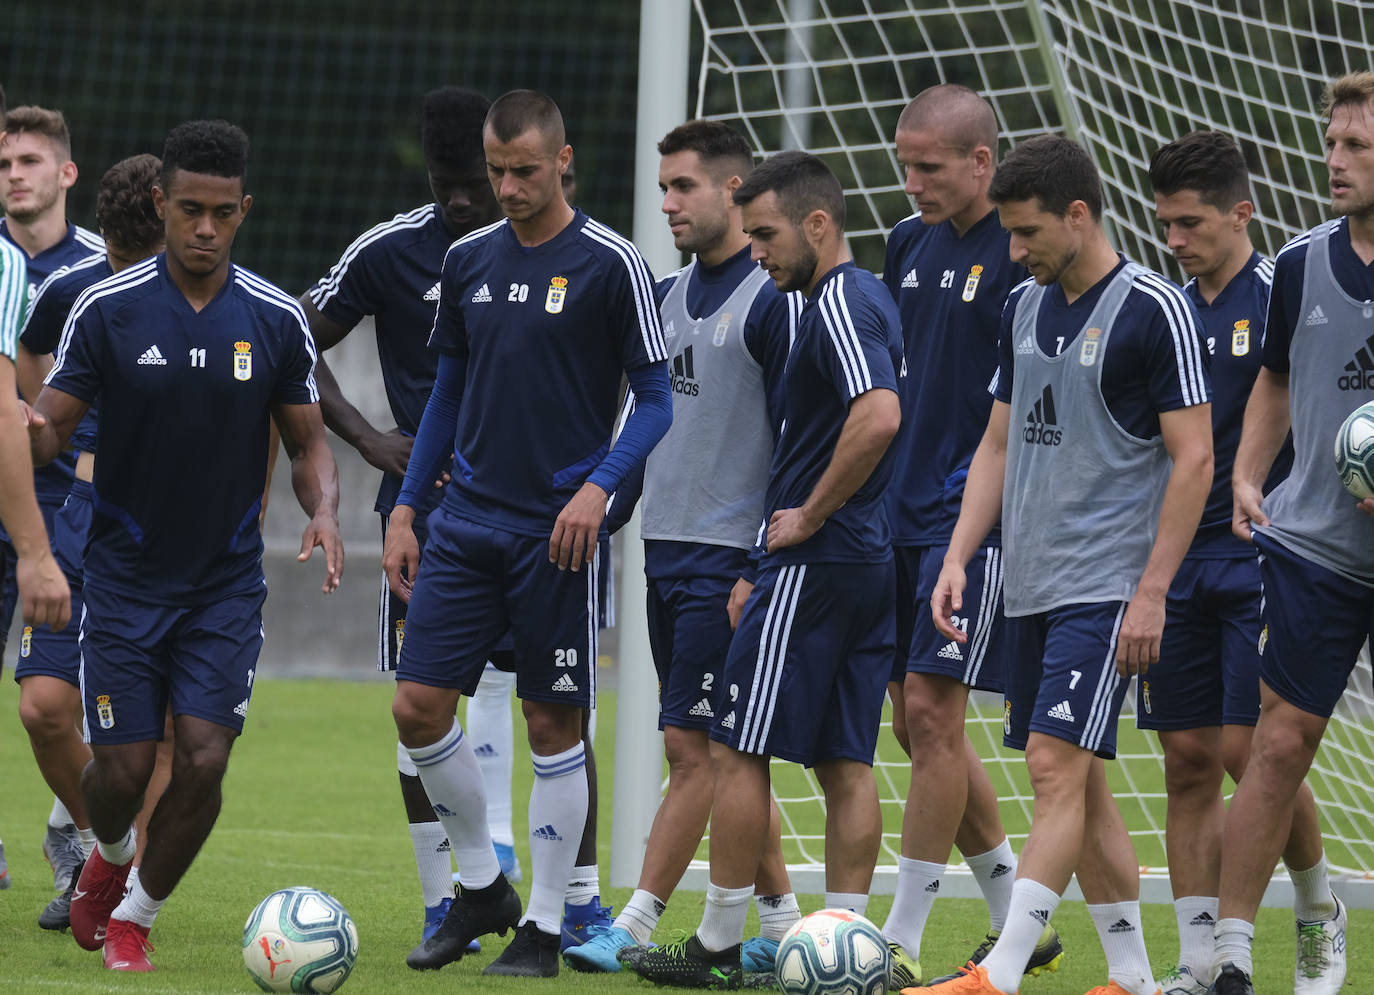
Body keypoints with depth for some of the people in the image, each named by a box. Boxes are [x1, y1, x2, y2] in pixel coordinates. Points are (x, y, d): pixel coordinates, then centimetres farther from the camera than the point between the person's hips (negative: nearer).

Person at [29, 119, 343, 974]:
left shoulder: (276, 319, -3)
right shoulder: (109, 308, -7)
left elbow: (308, 441, 6)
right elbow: (51, 428, -3)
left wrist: (324, 509, -15)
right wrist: (29, 433, -28)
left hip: (227, 582, 1)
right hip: (125, 575, -1)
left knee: (204, 761, -10)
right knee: (123, 769, -3)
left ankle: (135, 917, 13)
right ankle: (110, 856, 34)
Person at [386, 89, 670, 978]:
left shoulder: (611, 264, -6)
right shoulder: (470, 260, 9)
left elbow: (656, 402, -4)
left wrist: (599, 485, -19)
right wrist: (405, 509, 13)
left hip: (557, 529, -5)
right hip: (467, 520, 5)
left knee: (554, 724, 0)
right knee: (419, 705, -1)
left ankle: (544, 927, 8)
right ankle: (481, 889, 16)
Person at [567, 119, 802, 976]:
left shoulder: (773, 299, -10)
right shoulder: (669, 296, 14)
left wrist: (764, 570, -16)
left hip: (730, 563, -8)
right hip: (666, 553, 8)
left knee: (694, 746, -8)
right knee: (706, 753, 9)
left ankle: (633, 929, -8)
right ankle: (783, 923, 16)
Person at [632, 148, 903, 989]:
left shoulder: (839, 304, -15)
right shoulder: (870, 298, 16)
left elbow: (880, 416, -29)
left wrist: (809, 516, -19)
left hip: (818, 563, -10)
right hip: (872, 562, 10)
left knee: (739, 750, -2)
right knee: (846, 762, 7)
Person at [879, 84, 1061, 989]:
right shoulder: (909, 244, 12)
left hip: (979, 516, -8)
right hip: (904, 513, 8)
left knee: (933, 710, -10)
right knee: (917, 723, 9)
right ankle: (1018, 922, 21)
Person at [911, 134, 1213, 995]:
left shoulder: (1154, 310, -10)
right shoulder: (1026, 308, 12)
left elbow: (1193, 459, -12)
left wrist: (1152, 593, -16)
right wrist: (958, 558, 9)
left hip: (1107, 589, -8)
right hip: (1034, 586, 8)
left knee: (1058, 766, -15)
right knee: (1079, 780, 9)